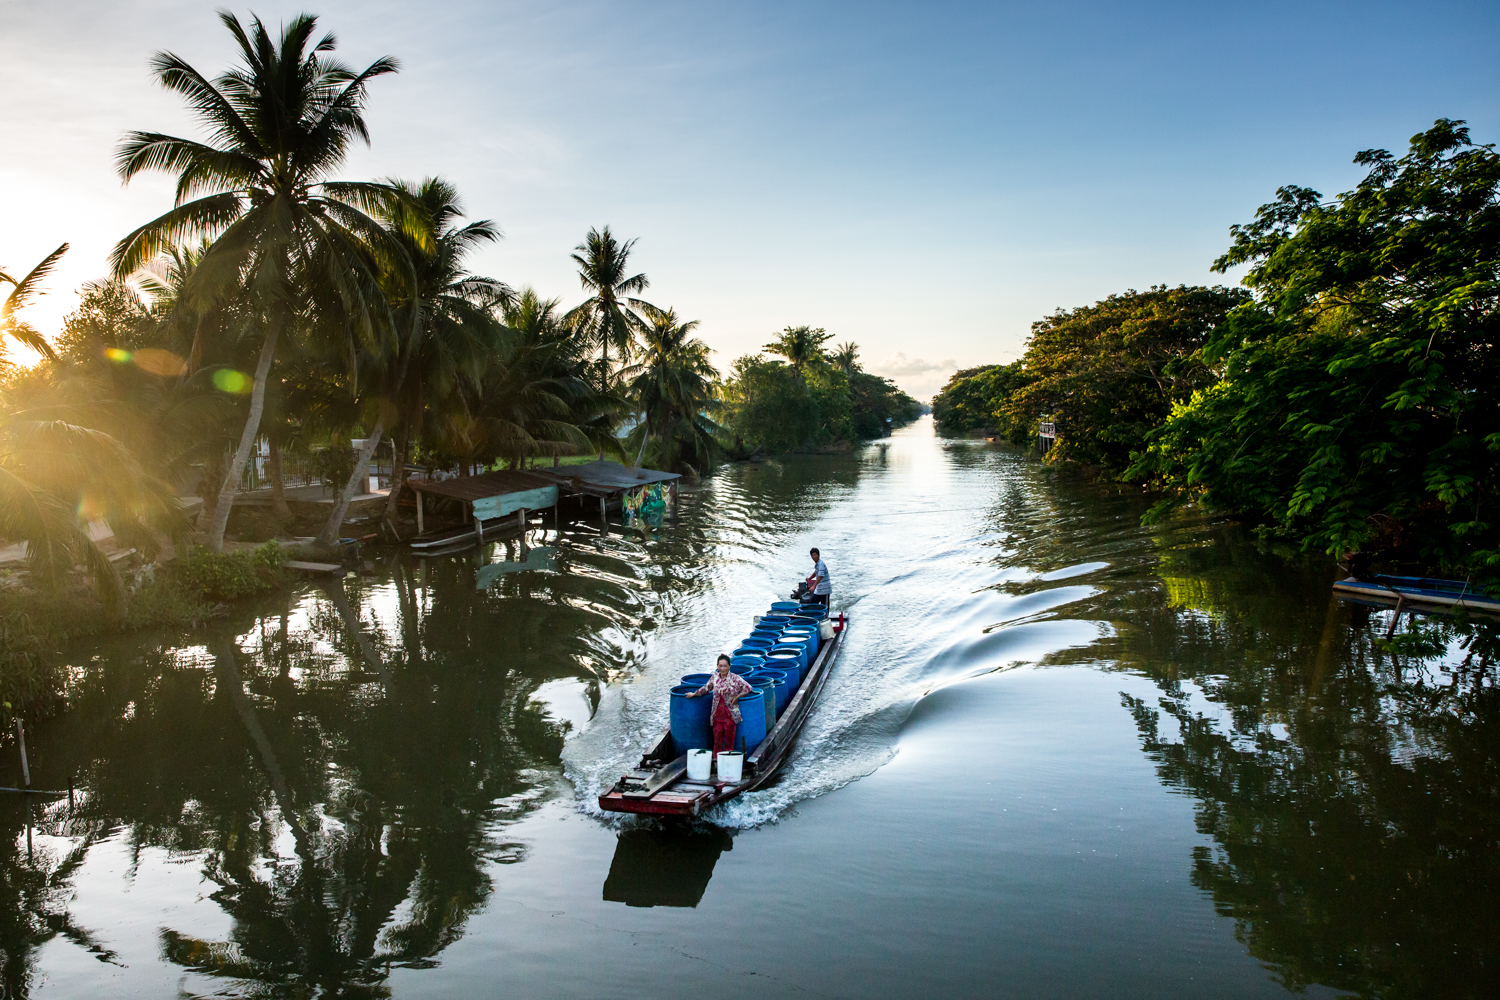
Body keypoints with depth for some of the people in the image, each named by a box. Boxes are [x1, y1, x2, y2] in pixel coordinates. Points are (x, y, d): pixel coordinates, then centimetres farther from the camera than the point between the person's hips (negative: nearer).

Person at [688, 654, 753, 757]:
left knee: (729, 741, 3)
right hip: (717, 715, 3)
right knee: (717, 738, 6)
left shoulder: (735, 678, -9)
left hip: (730, 715, -3)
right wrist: (694, 694, 29)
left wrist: (737, 696, -9)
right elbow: (706, 688, 22)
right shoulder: (715, 677, 5)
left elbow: (748, 688, -8)